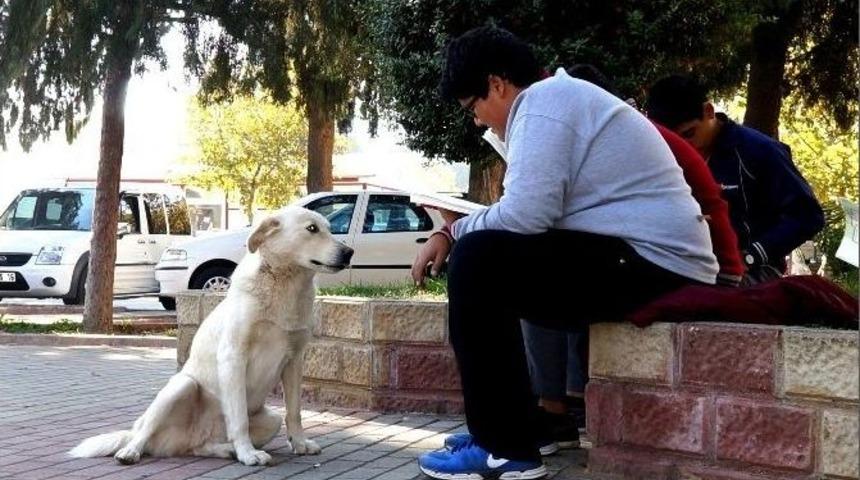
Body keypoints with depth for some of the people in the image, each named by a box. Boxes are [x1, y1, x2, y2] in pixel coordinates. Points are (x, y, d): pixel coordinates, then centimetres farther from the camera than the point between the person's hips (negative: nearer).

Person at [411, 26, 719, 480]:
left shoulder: (543, 100, -11)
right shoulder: (558, 98, 21)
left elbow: (524, 214, -22)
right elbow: (534, 213, 19)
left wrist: (458, 228, -2)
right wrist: (450, 234, 10)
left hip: (652, 263, -11)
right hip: (653, 265, 11)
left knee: (477, 261, -16)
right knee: (489, 253, 18)